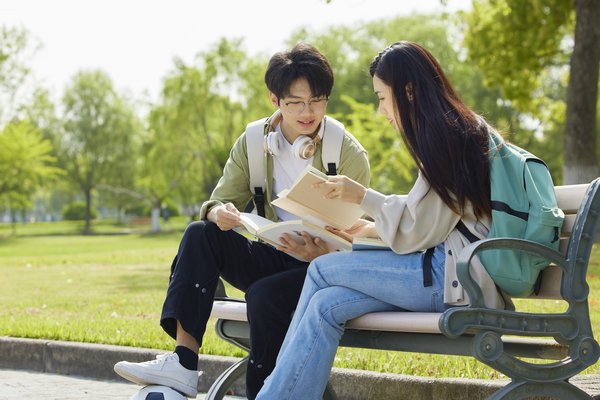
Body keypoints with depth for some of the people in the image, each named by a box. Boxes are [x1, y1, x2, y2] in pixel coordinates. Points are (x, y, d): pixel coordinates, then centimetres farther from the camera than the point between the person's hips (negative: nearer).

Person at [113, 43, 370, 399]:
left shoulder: (350, 154, -8)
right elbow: (220, 200, 3)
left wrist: (320, 254, -33)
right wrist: (220, 213, -24)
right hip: (273, 258, 5)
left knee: (265, 294, -34)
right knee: (200, 234, -18)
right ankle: (183, 362, -30)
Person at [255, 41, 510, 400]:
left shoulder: (445, 137, -10)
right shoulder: (459, 129, 21)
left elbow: (420, 229, -13)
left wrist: (363, 196, -4)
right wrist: (368, 228, 19)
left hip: (457, 276, -9)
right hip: (450, 267, 9)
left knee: (322, 269, -6)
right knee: (326, 306, -5)